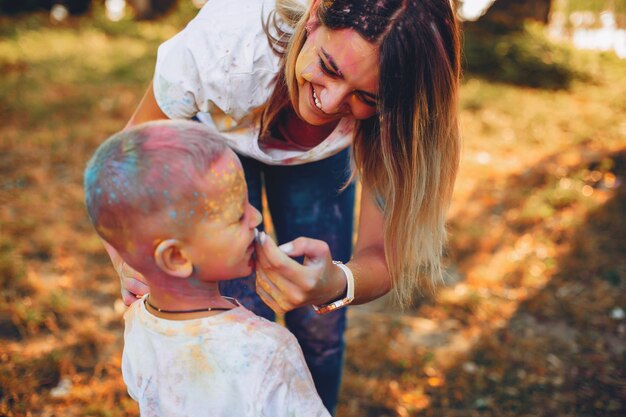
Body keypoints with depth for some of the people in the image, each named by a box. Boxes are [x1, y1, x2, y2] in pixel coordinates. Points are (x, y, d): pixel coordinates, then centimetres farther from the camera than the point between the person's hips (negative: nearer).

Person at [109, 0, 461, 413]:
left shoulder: (387, 111, -36)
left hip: (318, 155, 1)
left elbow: (381, 255, -32)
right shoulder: (221, 44, -42)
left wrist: (336, 287, -56)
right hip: (216, 134, -1)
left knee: (321, 331, 3)